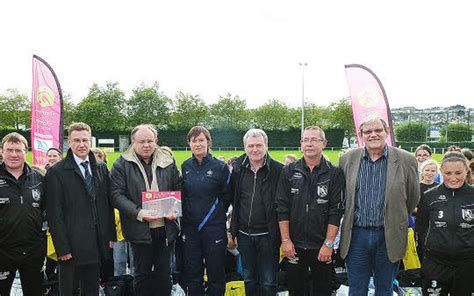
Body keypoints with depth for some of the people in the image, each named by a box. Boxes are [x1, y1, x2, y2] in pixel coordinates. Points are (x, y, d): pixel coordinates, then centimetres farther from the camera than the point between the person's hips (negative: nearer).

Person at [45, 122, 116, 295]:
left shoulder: (101, 168, 8)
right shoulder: (56, 172, -6)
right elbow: (54, 214, -9)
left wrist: (111, 236, 7)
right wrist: (62, 248, -12)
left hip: (97, 245, 4)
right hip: (71, 246, -4)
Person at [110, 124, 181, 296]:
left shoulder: (168, 162, 4)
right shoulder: (122, 164, -5)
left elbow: (179, 189, 11)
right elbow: (116, 195, -10)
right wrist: (139, 213, -21)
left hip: (166, 228, 3)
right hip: (140, 229, -2)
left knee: (164, 273, 13)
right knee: (142, 273, 12)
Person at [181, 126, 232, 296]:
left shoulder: (220, 167, -7)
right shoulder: (186, 166, 5)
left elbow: (228, 196, 0)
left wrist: (216, 213, 2)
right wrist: (186, 213, 8)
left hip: (214, 228, -3)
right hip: (190, 227, 4)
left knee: (215, 272, 7)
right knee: (192, 273, 12)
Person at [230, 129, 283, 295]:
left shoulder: (278, 170, -9)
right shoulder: (237, 168, 3)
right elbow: (231, 198, 12)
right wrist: (233, 229, 10)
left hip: (267, 236, -4)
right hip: (244, 235, 4)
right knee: (249, 280, 18)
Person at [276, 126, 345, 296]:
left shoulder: (334, 174, -3)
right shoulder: (289, 172, 2)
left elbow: (336, 212, -6)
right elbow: (282, 208, 0)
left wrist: (328, 244, -11)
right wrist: (286, 240, -5)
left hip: (322, 247, -1)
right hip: (294, 246, 1)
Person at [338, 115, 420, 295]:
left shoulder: (406, 160, -4)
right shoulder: (347, 159, 1)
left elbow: (413, 197, 6)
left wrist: (396, 220, 13)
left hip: (389, 237, -1)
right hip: (356, 235, 1)